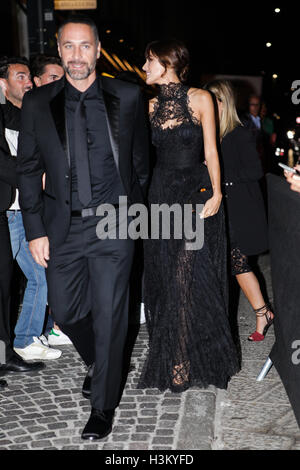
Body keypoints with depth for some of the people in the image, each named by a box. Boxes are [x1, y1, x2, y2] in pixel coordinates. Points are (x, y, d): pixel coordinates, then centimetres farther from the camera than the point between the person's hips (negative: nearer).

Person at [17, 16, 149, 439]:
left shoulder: (127, 97, 1)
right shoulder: (37, 103, 3)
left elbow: (141, 158, 9)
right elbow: (29, 171, 3)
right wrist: (36, 231, -1)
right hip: (62, 228, 2)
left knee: (109, 316, 4)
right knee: (65, 311, 13)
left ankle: (103, 407, 22)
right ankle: (97, 363, 46)